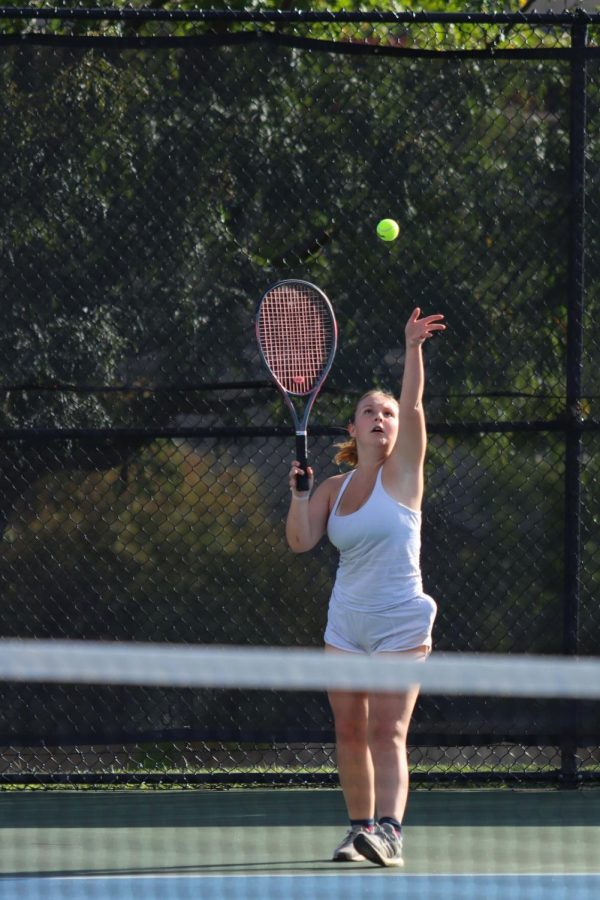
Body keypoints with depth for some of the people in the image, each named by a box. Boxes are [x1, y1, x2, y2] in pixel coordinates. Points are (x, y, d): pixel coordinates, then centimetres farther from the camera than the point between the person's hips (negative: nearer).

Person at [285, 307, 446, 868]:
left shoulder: (401, 473, -4)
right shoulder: (334, 487, 8)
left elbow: (413, 407, -17)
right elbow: (300, 542, 1)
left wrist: (413, 349, -27)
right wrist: (299, 491, -11)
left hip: (400, 626, -5)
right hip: (346, 625, 5)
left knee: (387, 733, -15)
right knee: (349, 732, 4)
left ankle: (388, 831, -24)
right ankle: (360, 827, 13)